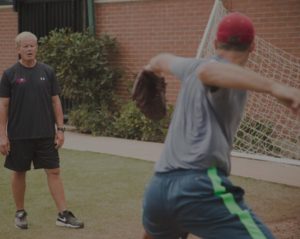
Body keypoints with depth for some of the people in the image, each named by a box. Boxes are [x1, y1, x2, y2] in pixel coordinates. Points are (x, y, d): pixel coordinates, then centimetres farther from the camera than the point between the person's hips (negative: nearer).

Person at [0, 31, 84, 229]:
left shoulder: (47, 72, 4)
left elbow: (55, 101, 6)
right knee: (19, 173, 9)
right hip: (19, 135, -1)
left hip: (46, 134, 2)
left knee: (54, 171, -1)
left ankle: (63, 215, 2)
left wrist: (60, 129, 0)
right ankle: (20, 213, 25)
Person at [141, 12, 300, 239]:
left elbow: (162, 60, 45)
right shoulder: (229, 74, 1)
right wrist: (273, 87, -35)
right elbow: (208, 71, -25)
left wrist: (151, 66, 69)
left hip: (158, 187, 9)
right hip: (200, 187, -8)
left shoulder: (192, 67, 22)